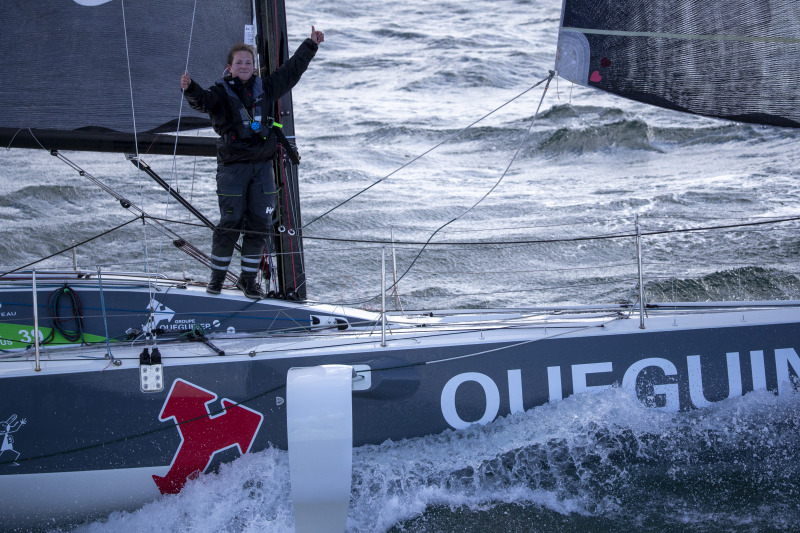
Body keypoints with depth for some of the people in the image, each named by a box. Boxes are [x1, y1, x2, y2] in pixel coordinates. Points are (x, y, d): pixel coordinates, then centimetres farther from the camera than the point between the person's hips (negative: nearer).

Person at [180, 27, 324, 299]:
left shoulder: (265, 88, 13)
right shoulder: (221, 92, 0)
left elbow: (291, 70, 20)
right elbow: (202, 100, -20)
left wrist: (311, 45, 21)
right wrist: (190, 89, -41)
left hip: (263, 166, 4)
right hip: (232, 166, -4)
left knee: (259, 224, 3)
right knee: (231, 222, -6)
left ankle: (248, 279, 17)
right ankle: (217, 276, 13)